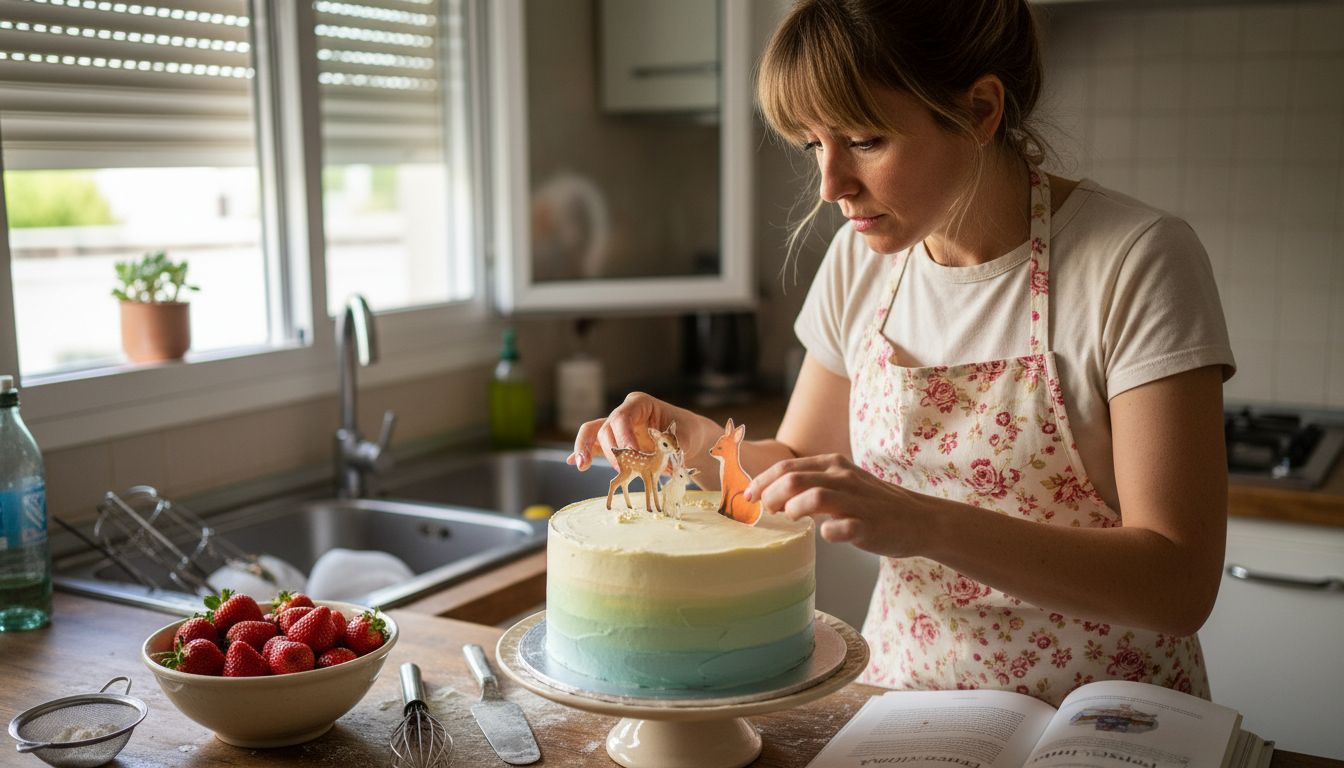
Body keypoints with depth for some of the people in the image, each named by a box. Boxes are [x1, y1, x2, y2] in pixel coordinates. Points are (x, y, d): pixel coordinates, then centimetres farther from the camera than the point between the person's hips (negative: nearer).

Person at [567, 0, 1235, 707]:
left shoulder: (1138, 262, -16)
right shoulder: (860, 259, -1)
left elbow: (1180, 584, -20)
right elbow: (800, 462, 11)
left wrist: (924, 524, -32)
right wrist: (697, 441, -9)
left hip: (1101, 725, -3)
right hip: (901, 688, 4)